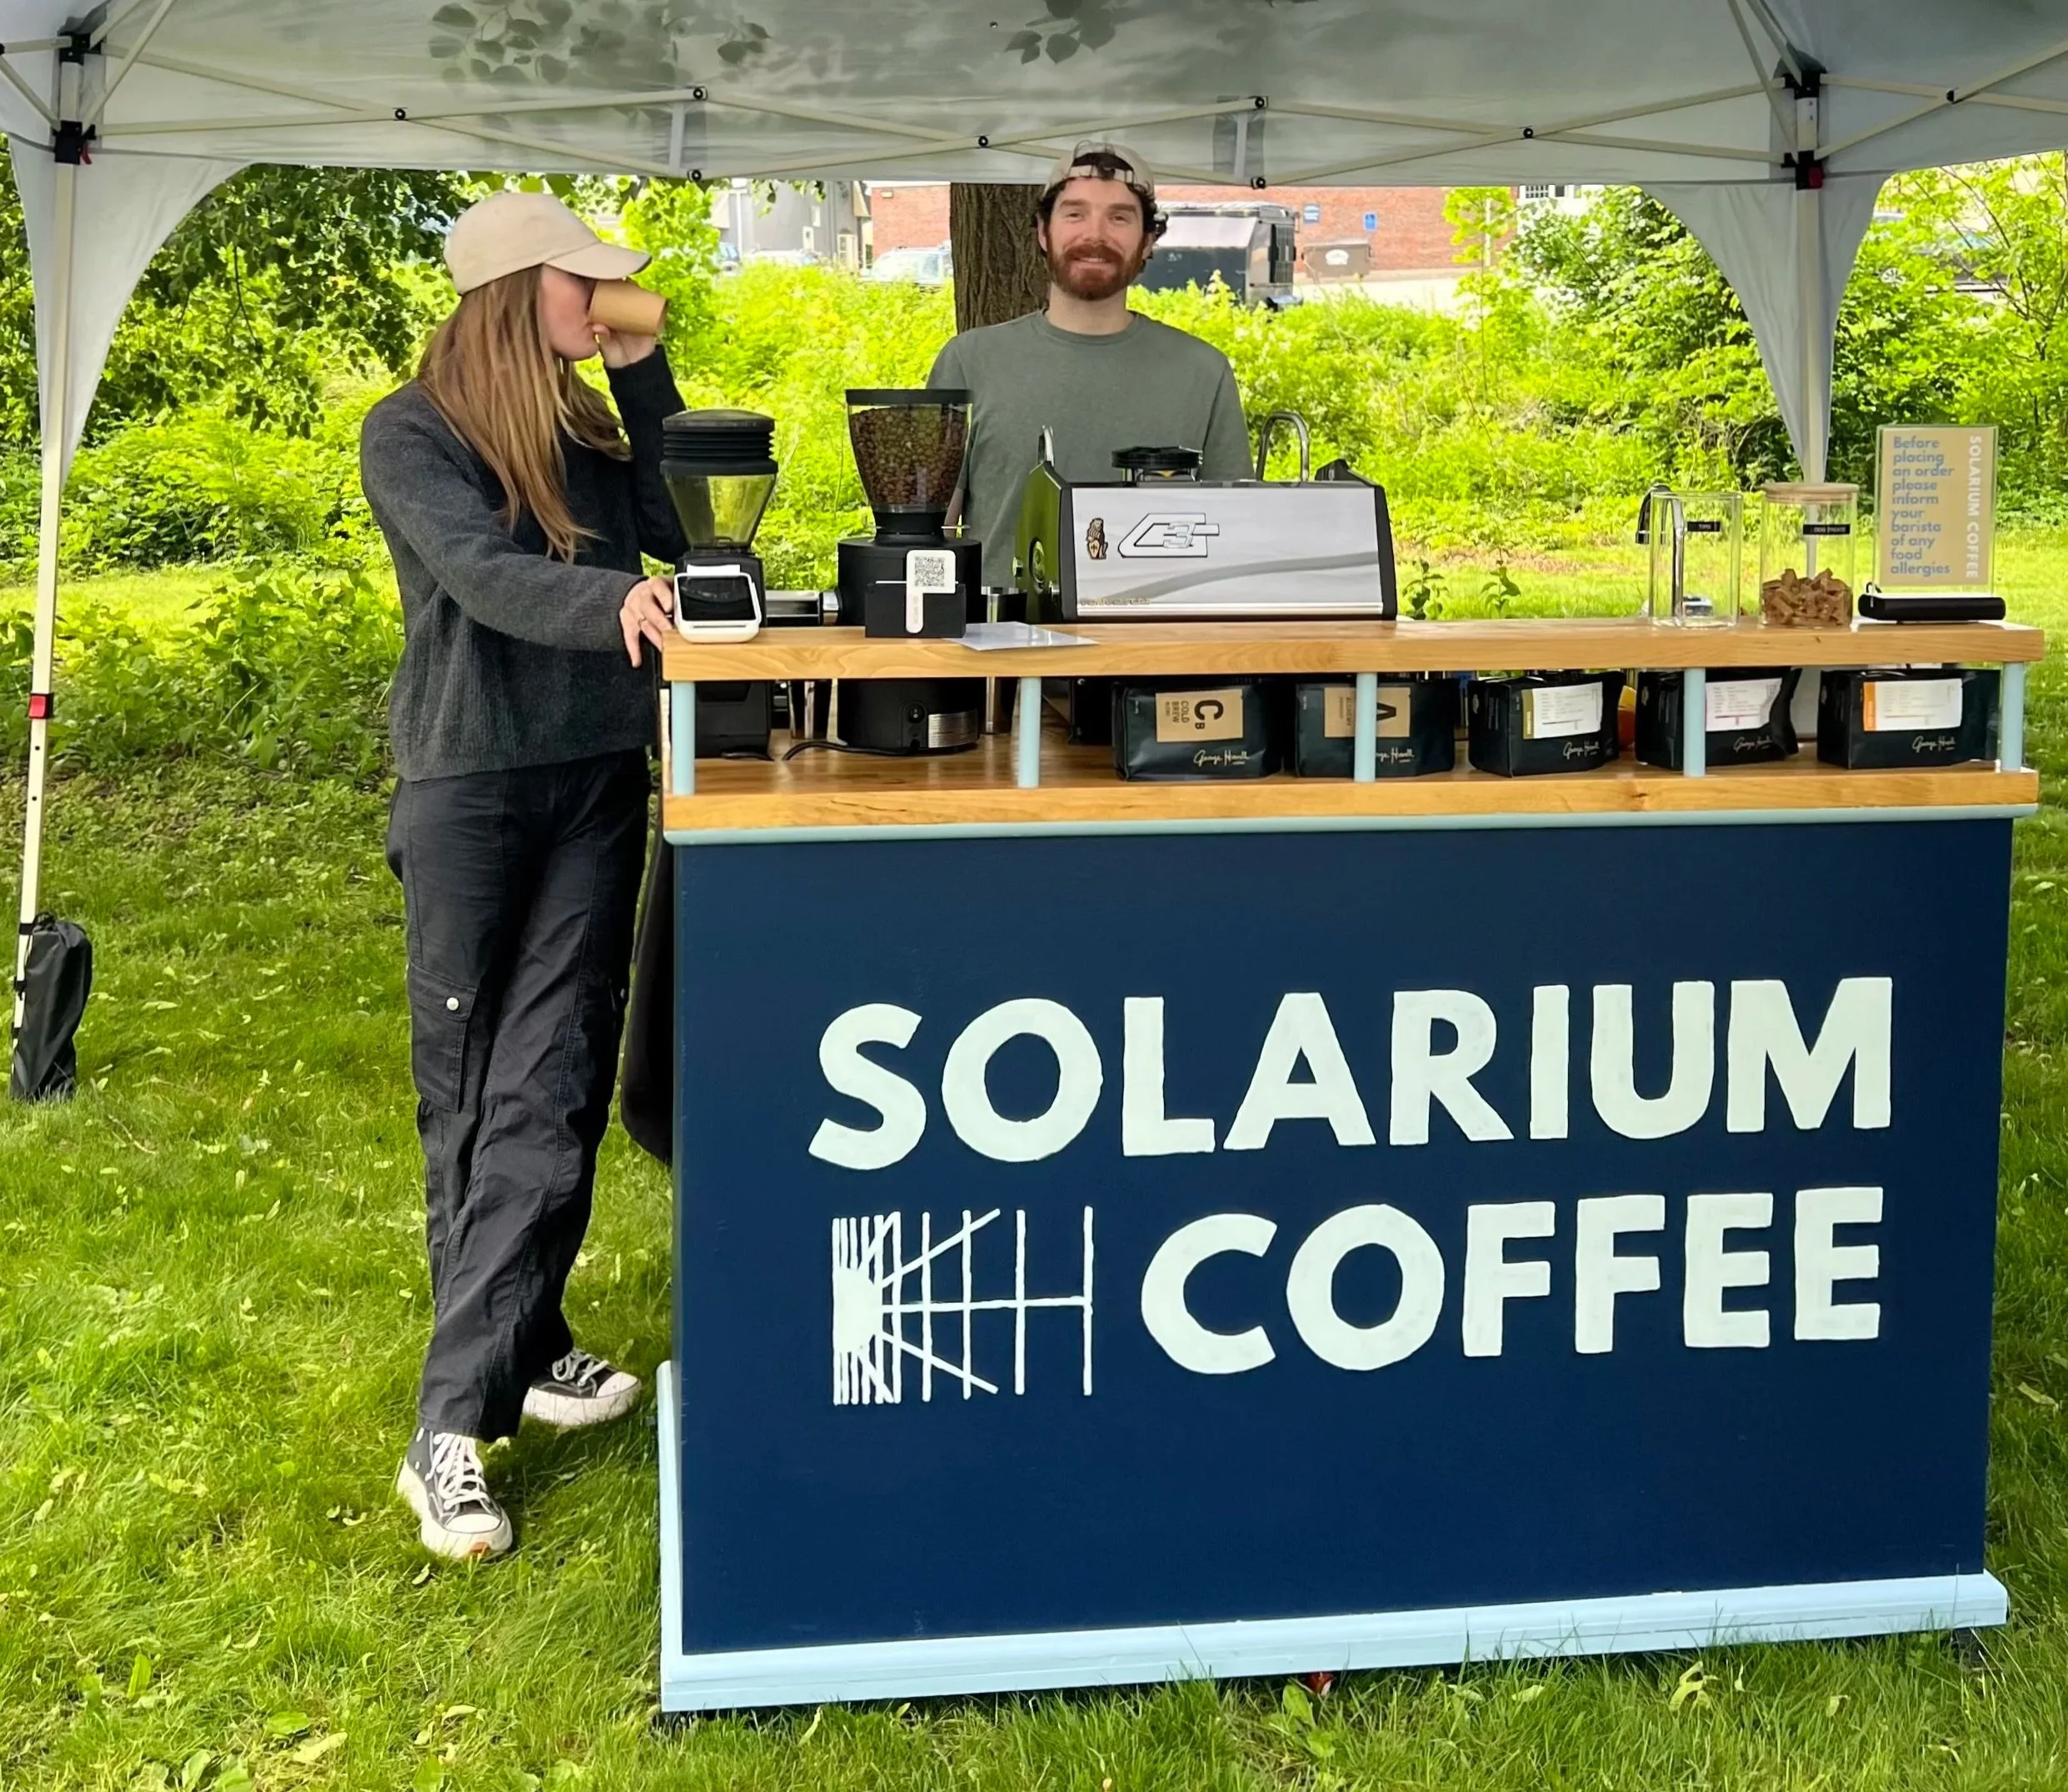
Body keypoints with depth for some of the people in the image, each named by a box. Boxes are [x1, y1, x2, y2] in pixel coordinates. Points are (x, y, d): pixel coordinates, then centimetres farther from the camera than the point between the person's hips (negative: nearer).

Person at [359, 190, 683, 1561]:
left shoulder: (588, 425, 13)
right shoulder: (412, 436, -5)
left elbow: (687, 533, 6)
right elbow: (482, 574, -21)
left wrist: (645, 375, 3)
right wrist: (615, 603, -39)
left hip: (599, 779, 4)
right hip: (471, 788, -4)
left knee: (550, 1090, -3)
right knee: (473, 1093, 3)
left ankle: (465, 1417, 4)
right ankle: (513, 1352, 11)